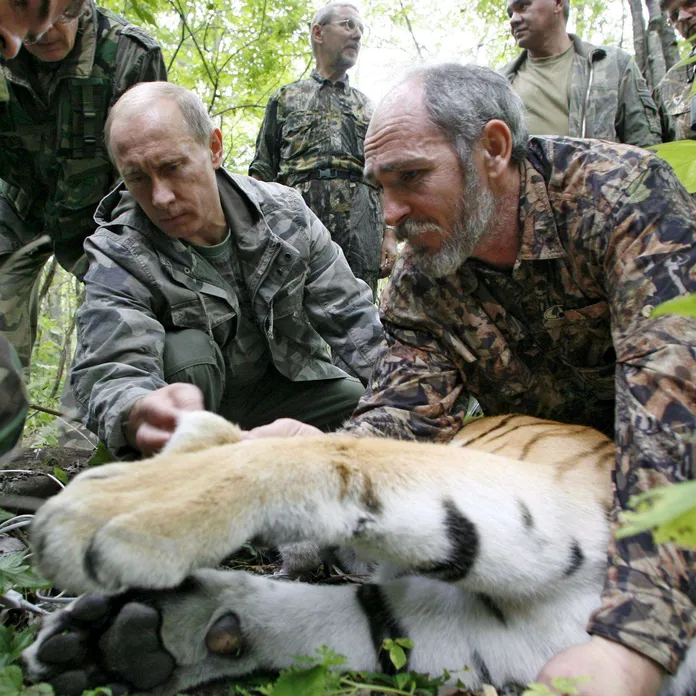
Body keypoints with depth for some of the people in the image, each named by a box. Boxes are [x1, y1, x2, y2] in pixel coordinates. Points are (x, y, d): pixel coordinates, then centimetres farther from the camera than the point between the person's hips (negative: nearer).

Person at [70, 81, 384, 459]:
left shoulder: (285, 212, -9)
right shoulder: (117, 255, -18)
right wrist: (139, 415, -60)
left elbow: (353, 317, -5)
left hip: (283, 383, 3)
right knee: (186, 352, -33)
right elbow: (109, 375, -34)